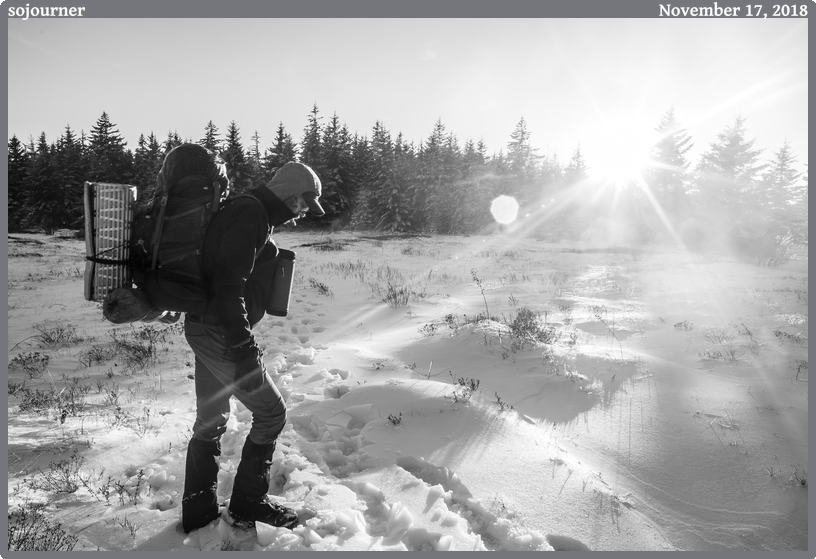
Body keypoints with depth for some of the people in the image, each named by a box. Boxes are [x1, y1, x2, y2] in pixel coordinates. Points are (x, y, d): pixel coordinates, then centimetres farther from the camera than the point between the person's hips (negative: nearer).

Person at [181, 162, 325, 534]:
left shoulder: (251, 213, 16)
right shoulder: (251, 214, -17)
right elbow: (230, 285, -25)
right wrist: (244, 351, -26)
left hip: (204, 330, 11)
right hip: (220, 334, -11)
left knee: (210, 421, 17)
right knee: (271, 412, 2)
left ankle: (198, 513, 31)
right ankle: (248, 502, 18)